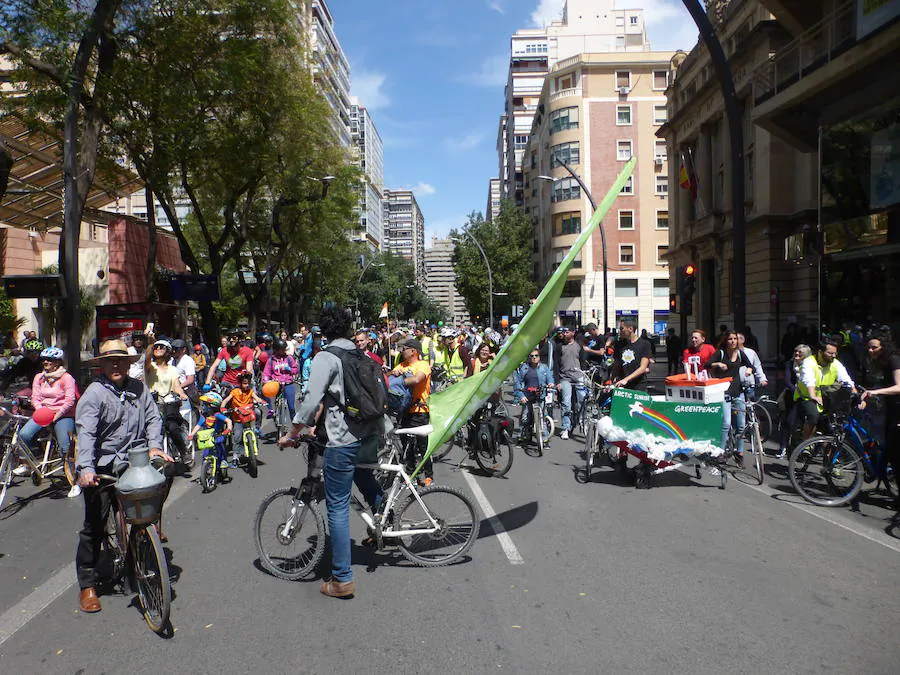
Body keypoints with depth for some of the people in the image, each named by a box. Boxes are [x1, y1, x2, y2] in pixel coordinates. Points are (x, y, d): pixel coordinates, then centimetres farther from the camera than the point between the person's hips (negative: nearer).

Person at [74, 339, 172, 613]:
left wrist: (154, 445, -13)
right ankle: (87, 585, 13)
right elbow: (86, 434, -18)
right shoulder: (94, 393, -8)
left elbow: (153, 418, 4)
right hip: (101, 469, -4)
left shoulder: (139, 388, 6)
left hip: (134, 464, 4)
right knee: (94, 526, 0)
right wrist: (85, 469, -30)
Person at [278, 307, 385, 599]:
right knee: (361, 472, 39)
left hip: (343, 441, -7)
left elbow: (311, 401, -17)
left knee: (338, 507, 3)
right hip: (373, 436, 7)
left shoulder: (325, 358, -8)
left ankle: (342, 579, 9)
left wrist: (292, 435, -4)